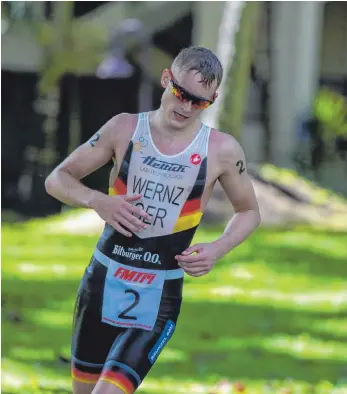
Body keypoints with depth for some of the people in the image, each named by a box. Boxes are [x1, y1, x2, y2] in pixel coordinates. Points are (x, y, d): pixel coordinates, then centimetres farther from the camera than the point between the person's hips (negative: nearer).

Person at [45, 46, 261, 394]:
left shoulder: (222, 150, -5)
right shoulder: (125, 128, -1)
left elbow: (248, 212, 11)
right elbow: (57, 179, 4)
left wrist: (218, 249, -9)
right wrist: (97, 201, -17)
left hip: (158, 297, -3)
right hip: (102, 279, 3)